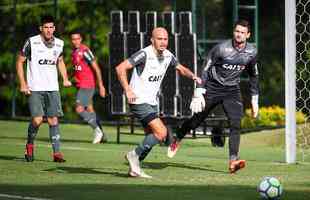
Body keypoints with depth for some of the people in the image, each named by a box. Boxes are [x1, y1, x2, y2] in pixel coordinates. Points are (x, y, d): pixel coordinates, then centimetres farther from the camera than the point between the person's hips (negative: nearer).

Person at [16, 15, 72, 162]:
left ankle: (57, 152, 3)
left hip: (53, 89, 4)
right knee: (37, 119, -14)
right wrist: (23, 84, -7)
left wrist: (65, 79, 10)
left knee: (53, 120, -1)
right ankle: (30, 144, 13)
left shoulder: (59, 44, 6)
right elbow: (20, 61, 1)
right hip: (34, 89, -4)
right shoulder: (32, 42, -7)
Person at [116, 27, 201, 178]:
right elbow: (121, 68, -22)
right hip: (139, 101, -8)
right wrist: (127, 90, -27)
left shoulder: (167, 55, 4)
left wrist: (193, 76, 3)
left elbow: (180, 68, 23)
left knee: (152, 137, 11)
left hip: (152, 102, 8)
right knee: (161, 133, -17)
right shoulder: (144, 54, -19)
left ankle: (134, 169, 22)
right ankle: (134, 154, -3)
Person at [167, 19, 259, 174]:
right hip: (213, 88, -2)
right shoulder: (221, 48, -17)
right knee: (197, 119, 6)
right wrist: (198, 94, -18)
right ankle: (177, 140, 35)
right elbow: (205, 69, -12)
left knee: (235, 124, -17)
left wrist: (254, 100, 14)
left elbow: (253, 75, 13)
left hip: (232, 91, 2)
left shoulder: (251, 52, -3)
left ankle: (233, 161, -21)